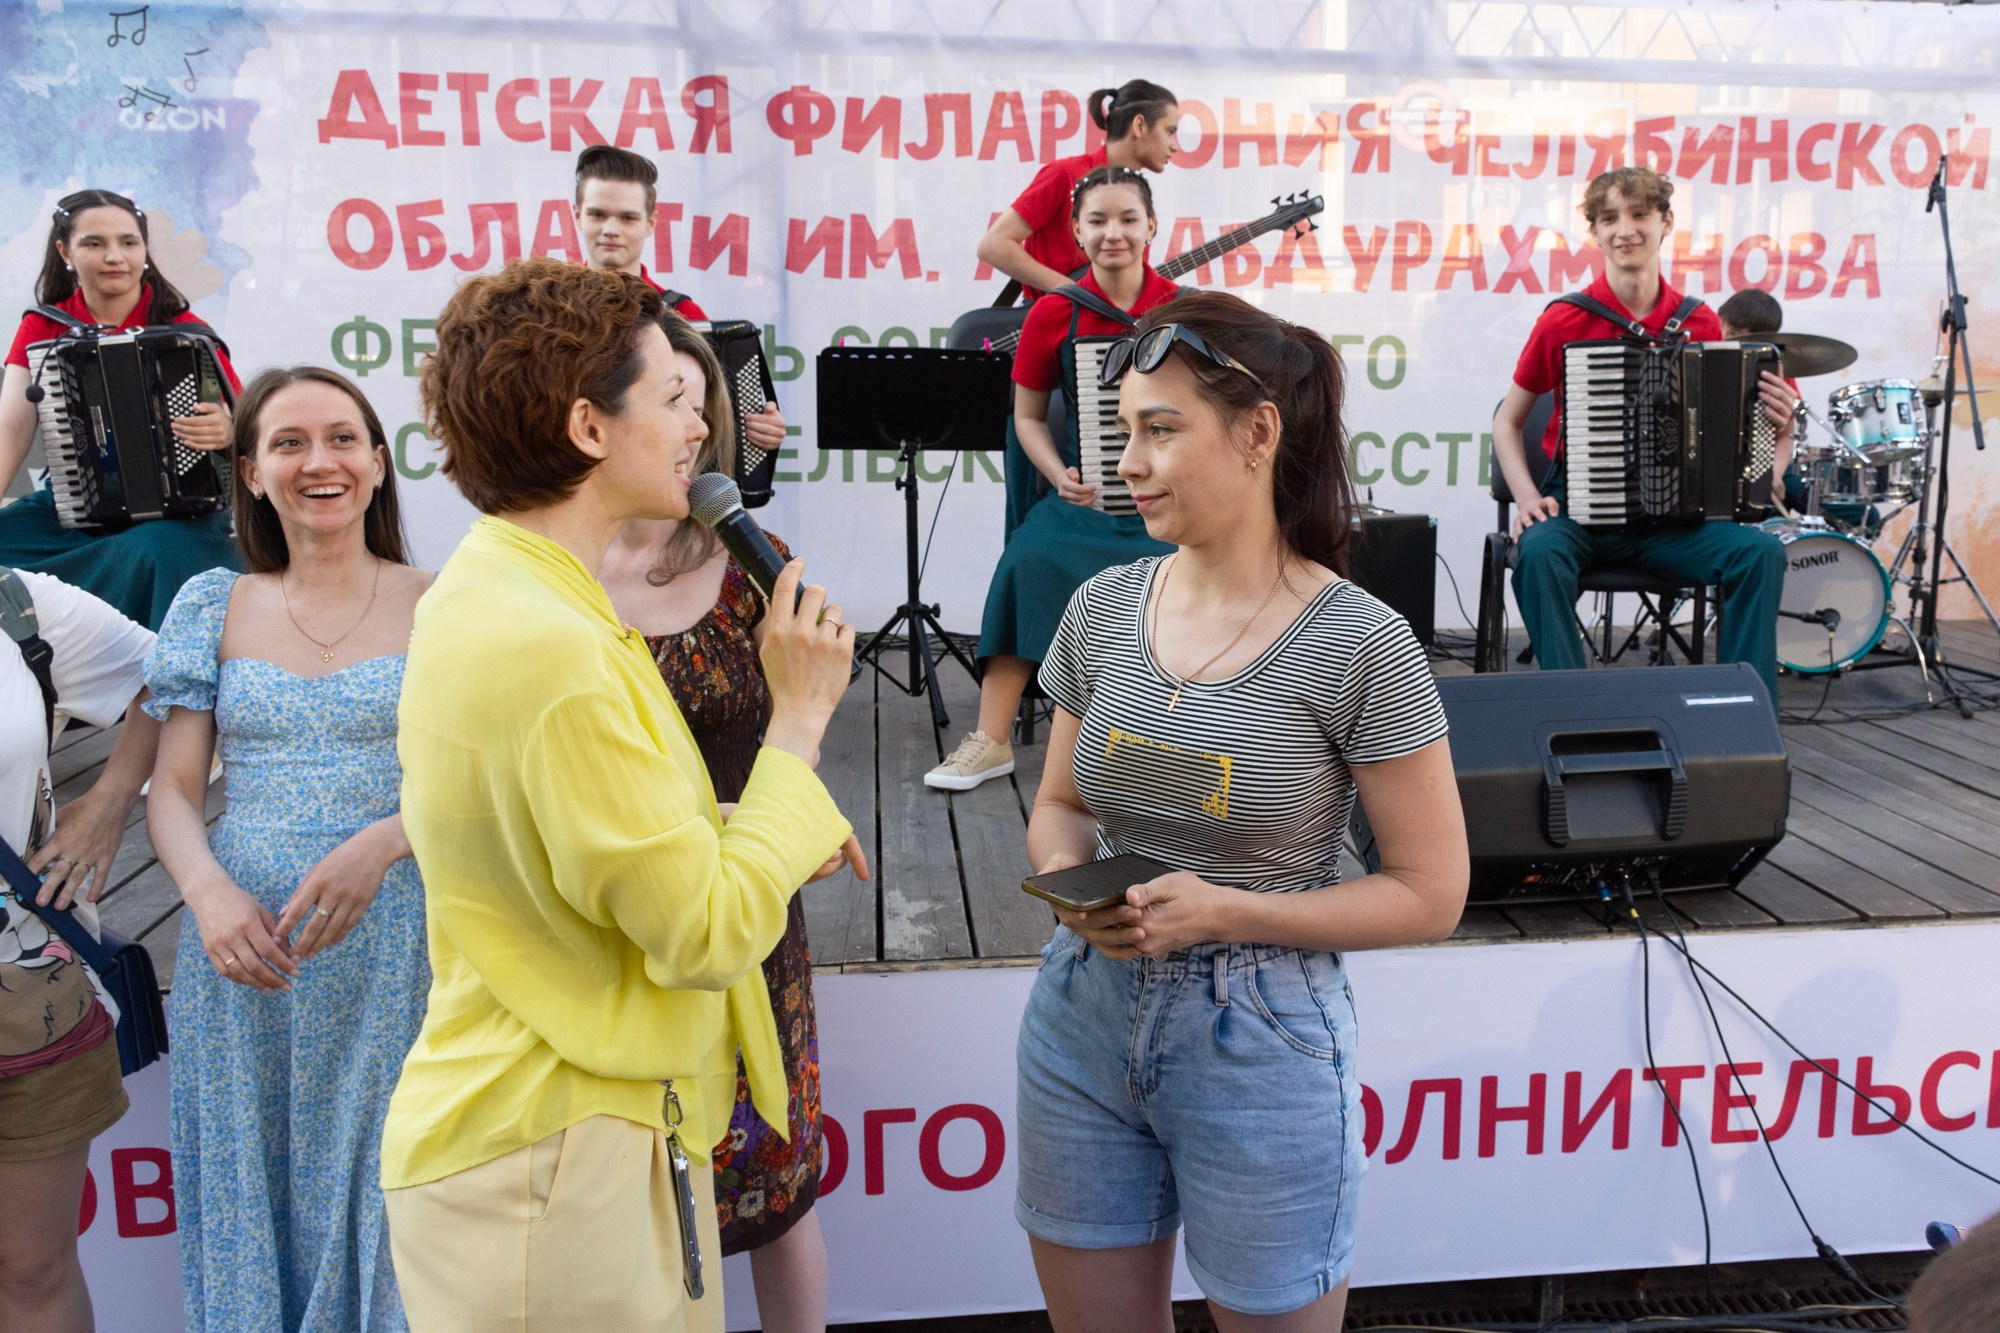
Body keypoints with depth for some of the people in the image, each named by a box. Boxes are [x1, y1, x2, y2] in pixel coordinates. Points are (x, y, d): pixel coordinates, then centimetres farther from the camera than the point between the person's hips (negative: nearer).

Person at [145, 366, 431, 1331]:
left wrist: (382, 841, -21)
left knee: (385, 1193, 4)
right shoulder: (217, 607, 8)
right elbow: (173, 791, 6)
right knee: (251, 1200, 11)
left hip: (393, 951, -2)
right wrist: (209, 891, -13)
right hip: (245, 950, 2)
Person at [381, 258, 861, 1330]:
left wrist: (769, 843, 6)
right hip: (557, 1164, -10)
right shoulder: (549, 647, -25)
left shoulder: (488, 593, 8)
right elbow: (709, 937, -21)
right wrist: (799, 719, -13)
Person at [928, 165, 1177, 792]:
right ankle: (991, 740, -18)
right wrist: (1061, 478, -8)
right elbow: (1027, 416, 9)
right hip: (1085, 488, 1)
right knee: (1030, 559, -26)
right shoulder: (1052, 315, 1)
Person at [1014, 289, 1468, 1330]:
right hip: (1084, 1021, 5)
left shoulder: (1359, 644, -15)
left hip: (1260, 1046, -4)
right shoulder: (1103, 608, -1)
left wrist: (1226, 911, -20)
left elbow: (1430, 893, -10)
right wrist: (1070, 879, -12)